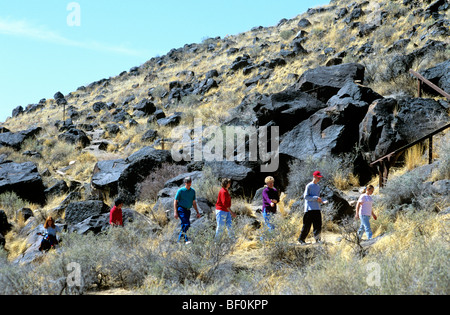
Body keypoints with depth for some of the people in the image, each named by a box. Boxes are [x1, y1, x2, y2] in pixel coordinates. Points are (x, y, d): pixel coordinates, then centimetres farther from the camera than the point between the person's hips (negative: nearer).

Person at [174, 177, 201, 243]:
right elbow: (175, 201, -4)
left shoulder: (193, 191, 11)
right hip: (181, 209, -6)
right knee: (186, 224, -19)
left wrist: (197, 212, 14)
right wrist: (175, 212, -13)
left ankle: (179, 240, 16)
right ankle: (186, 240, -19)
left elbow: (194, 203, 19)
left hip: (188, 210, 6)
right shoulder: (181, 190, -5)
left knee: (184, 226, 6)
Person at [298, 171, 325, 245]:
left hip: (317, 209, 7)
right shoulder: (309, 186, -3)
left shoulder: (318, 187, 18)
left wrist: (320, 201, 4)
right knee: (307, 225, -4)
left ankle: (317, 238, -3)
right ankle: (301, 239, 6)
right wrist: (316, 198, -16)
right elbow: (306, 196, -10)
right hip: (309, 208, -7)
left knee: (318, 225, -4)